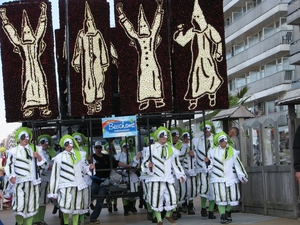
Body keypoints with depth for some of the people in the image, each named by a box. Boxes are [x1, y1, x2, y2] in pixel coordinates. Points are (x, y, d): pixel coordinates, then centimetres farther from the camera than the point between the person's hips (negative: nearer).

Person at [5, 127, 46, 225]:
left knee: (32, 205, 10)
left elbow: (42, 163, 14)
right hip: (21, 182, -4)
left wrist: (38, 157, -7)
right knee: (20, 205, -14)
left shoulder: (35, 149, 13)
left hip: (33, 182, 4)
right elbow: (9, 165, -3)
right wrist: (12, 176, -19)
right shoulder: (14, 151, 0)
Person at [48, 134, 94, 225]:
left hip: (79, 185, 3)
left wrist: (89, 167, -4)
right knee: (66, 207, -16)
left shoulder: (80, 154, 10)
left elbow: (84, 168, 21)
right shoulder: (59, 157, 0)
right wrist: (53, 192, -2)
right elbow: (55, 175, -1)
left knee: (77, 207, 7)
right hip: (66, 186, -3)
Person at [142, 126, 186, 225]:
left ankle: (168, 215, 28)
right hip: (155, 178, -3)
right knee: (157, 198, -2)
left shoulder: (172, 149, 12)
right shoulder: (151, 148, 0)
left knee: (172, 197, 0)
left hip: (168, 178, 3)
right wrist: (148, 165, -18)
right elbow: (145, 161, 4)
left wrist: (181, 175, 10)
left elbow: (176, 163, 16)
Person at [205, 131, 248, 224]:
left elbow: (238, 164, 4)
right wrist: (208, 161, -9)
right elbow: (210, 166, 12)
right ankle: (223, 216, 0)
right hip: (218, 178, -1)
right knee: (221, 197, -9)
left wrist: (242, 176, 1)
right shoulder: (213, 152, 5)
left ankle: (228, 212, 28)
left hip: (231, 177, 2)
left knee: (232, 197, 4)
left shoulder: (233, 151, 5)